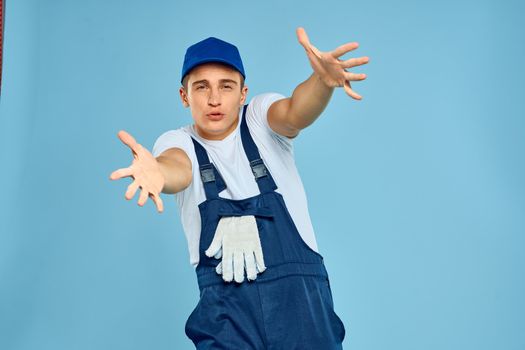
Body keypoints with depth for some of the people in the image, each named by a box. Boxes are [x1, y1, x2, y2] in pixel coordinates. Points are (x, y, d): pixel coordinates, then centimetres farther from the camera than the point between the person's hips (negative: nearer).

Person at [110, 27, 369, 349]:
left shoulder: (260, 117, 3)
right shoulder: (177, 141, 3)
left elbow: (295, 114, -19)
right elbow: (178, 169, -21)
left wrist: (323, 80, -43)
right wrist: (158, 172, -47)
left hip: (298, 289, 0)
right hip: (225, 299, 0)